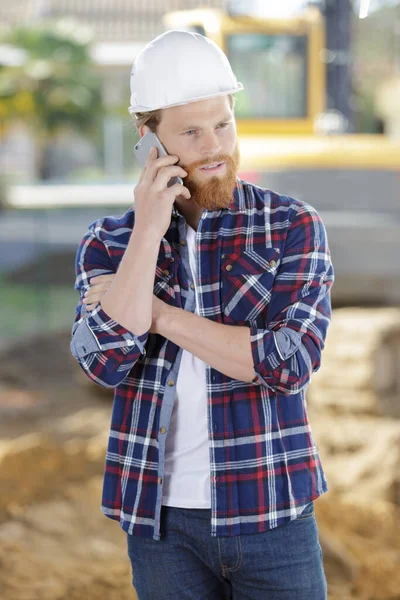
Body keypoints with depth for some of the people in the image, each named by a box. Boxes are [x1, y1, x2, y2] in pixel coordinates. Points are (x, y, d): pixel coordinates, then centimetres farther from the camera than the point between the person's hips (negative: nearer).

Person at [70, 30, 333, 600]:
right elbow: (106, 362, -15)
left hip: (271, 515, -1)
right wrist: (149, 229, -18)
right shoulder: (109, 242, 2)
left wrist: (159, 315, -14)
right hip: (163, 521, 2)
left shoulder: (293, 227, -3)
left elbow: (290, 361, -16)